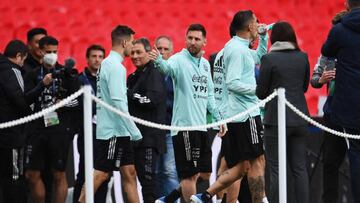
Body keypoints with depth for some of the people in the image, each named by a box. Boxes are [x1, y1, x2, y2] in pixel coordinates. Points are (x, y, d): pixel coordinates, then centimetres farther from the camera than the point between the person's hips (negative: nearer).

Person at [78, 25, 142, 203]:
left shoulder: (107, 64, 15)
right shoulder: (115, 66, -15)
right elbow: (118, 102, -21)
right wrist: (135, 131, -18)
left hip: (119, 132, 10)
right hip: (113, 130, -10)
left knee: (129, 173, 9)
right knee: (100, 174, -8)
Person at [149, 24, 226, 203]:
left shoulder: (205, 64, 14)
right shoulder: (179, 60, -9)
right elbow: (168, 67, -33)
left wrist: (218, 117, 16)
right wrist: (158, 61, -54)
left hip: (201, 126, 8)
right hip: (185, 125, -8)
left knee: (198, 173, 12)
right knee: (190, 174, -4)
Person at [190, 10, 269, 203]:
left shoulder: (239, 48, 17)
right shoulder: (237, 49, -13)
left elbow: (259, 56, 36)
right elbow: (232, 83, -21)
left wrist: (263, 36, 24)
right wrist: (258, 88, -16)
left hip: (236, 115, 10)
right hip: (246, 114, -10)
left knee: (240, 167, 9)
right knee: (257, 162, -4)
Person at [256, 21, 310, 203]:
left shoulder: (269, 59, -9)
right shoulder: (303, 57, 4)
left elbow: (261, 92, -6)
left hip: (277, 119, -5)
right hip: (299, 119, 5)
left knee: (276, 169, -1)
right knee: (299, 168, 9)